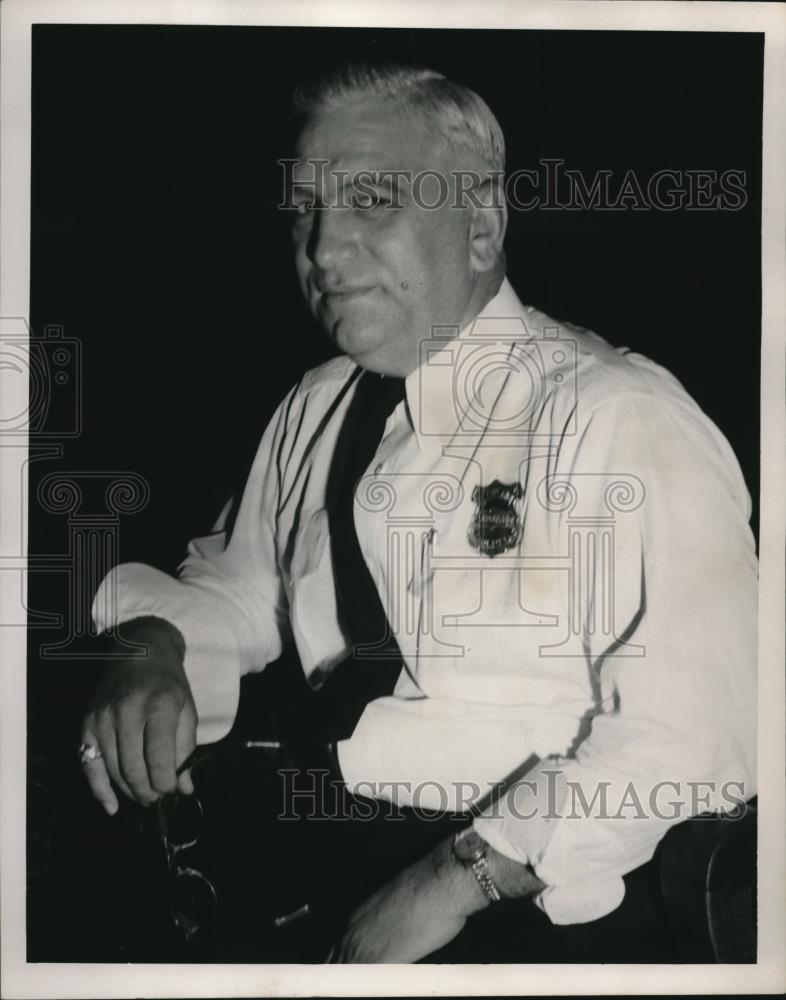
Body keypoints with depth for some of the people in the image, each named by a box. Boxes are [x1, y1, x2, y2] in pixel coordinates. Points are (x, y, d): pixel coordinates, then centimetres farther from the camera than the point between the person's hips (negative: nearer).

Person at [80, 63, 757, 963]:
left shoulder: (618, 421, -12)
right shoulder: (316, 407, 10)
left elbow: (692, 732, -19)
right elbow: (237, 586, 19)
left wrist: (461, 877, -24)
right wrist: (157, 650, -3)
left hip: (527, 891, -6)